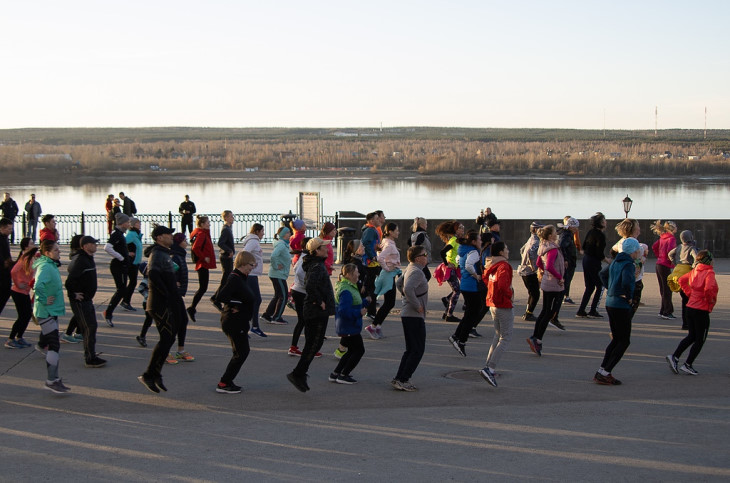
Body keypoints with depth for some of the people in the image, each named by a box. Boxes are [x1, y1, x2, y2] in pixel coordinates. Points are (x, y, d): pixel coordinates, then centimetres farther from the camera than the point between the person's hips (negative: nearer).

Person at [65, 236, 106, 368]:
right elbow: (70, 280, -29)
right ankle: (90, 359, -3)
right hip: (80, 300, -10)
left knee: (90, 327, 15)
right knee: (89, 328, -8)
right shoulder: (80, 260, -21)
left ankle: (90, 355, 24)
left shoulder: (88, 259, 11)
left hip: (87, 299, 10)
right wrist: (74, 295, -20)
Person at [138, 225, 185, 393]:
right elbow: (152, 274, -32)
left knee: (168, 338, 11)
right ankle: (149, 375, -6)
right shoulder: (157, 254, -15)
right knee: (166, 339, -11)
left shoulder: (164, 253, 18)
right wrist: (166, 293, -26)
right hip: (161, 304, -10)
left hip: (168, 304, 10)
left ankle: (155, 374, 17)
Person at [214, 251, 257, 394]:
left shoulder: (240, 278, 11)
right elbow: (220, 297, -29)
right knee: (241, 353, -4)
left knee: (243, 351, 16)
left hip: (239, 322, 10)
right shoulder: (234, 279, -20)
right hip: (234, 322, -10)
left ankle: (227, 381, 23)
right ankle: (223, 384, 2)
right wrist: (235, 305, -19)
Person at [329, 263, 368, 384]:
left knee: (352, 351, 19)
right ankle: (343, 375, 5)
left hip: (348, 327, 11)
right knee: (359, 350, 0)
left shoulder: (350, 288, 12)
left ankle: (335, 374, 22)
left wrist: (365, 302, 12)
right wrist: (359, 313, -26)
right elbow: (344, 311, -29)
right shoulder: (346, 291, -23)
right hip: (349, 328, -11)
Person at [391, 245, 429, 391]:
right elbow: (408, 288, -33)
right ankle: (402, 380, -5)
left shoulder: (409, 269, 13)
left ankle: (399, 379, 16)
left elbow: (399, 283, 28)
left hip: (407, 314, 10)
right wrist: (417, 305, -23)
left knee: (411, 349, 16)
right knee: (418, 350, -4)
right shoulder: (417, 272, -17)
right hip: (415, 316, -10)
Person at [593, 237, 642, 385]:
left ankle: (602, 371, 16)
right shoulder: (628, 265, -16)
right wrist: (628, 297, -17)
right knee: (624, 341, 0)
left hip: (610, 303, 9)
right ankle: (605, 373, -5)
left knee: (616, 339, 18)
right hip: (621, 306, -9)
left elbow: (603, 273, 28)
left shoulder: (616, 262, 12)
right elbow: (627, 282, -33)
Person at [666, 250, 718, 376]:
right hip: (702, 310, -7)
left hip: (690, 307, 7)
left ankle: (674, 357, 5)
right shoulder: (709, 273, -15)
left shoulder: (694, 271, 7)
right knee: (700, 340, 6)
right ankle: (687, 365, 6)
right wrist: (711, 300, -14)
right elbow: (709, 288, -31)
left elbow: (681, 280, 17)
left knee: (692, 336, 18)